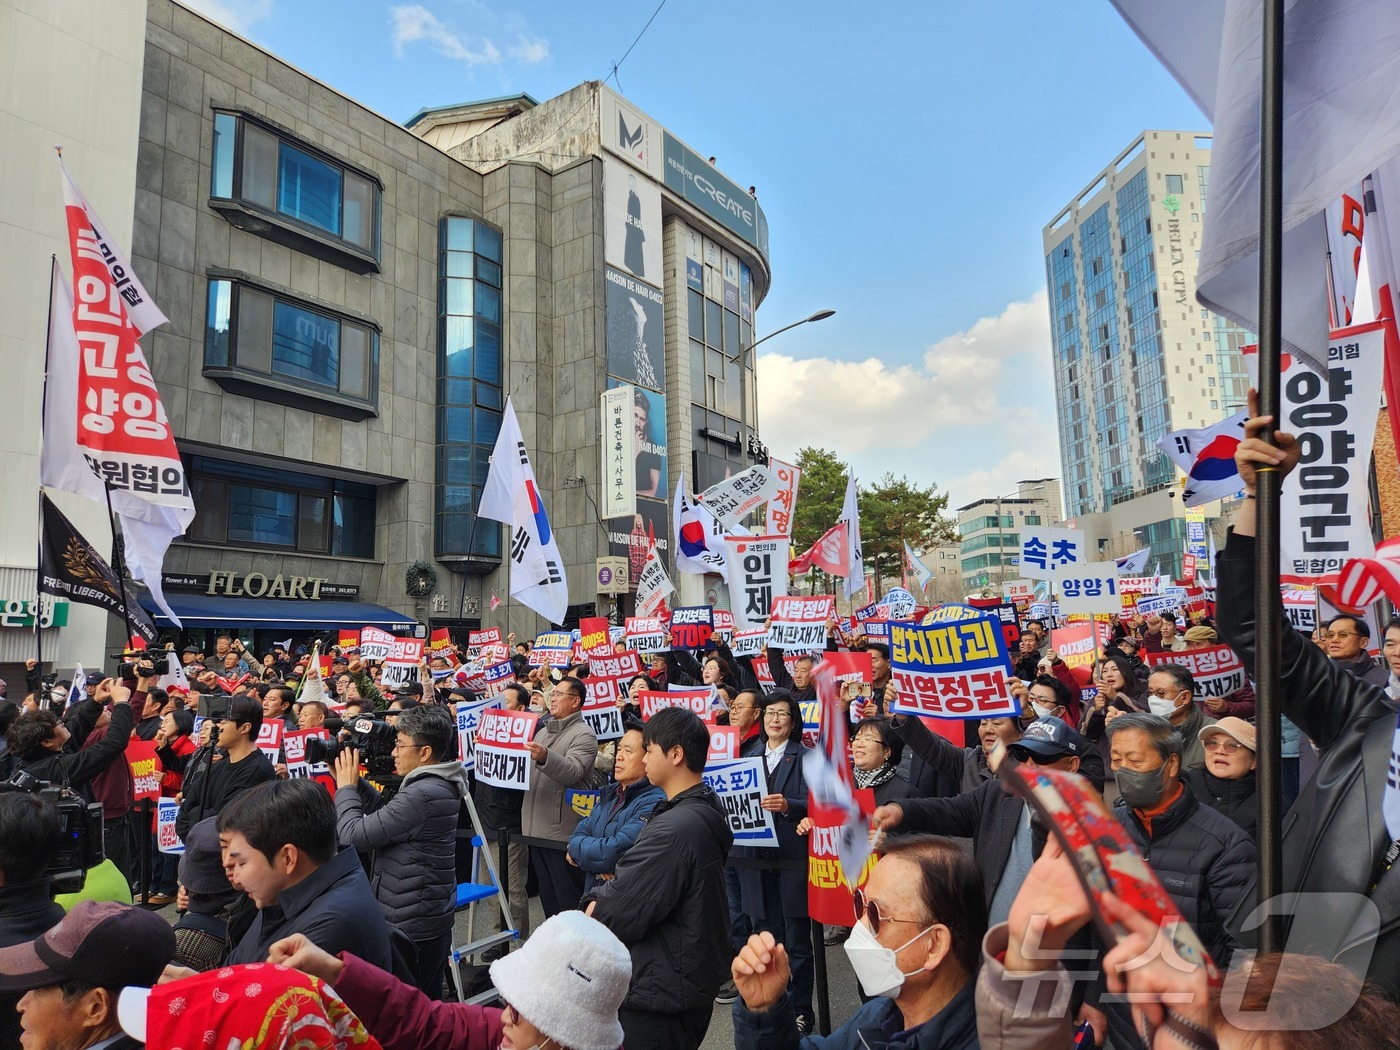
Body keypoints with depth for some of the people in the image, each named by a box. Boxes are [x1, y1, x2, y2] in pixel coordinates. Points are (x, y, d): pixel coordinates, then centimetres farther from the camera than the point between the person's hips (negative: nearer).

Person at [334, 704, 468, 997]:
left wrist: (346, 787, -6)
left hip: (410, 928, -10)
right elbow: (387, 814, 15)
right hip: (434, 920, 10)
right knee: (429, 1004, 20)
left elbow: (354, 836, -21)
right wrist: (355, 782, 7)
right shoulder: (441, 785, 7)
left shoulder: (423, 795, -25)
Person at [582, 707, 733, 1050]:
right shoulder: (704, 809, 3)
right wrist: (603, 899, -8)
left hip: (659, 993, -9)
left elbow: (615, 912, -25)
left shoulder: (675, 829, -29)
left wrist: (594, 907, -5)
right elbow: (636, 882, 7)